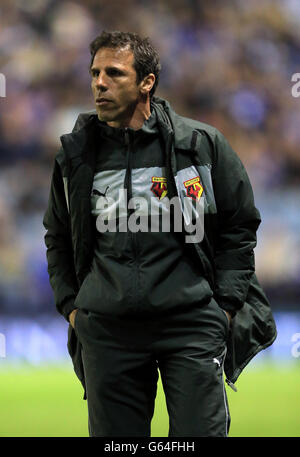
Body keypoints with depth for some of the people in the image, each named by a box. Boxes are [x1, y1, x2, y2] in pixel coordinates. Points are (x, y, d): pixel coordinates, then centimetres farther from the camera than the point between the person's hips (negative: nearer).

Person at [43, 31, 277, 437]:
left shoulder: (202, 144, 1)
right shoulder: (75, 155, 9)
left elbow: (239, 225, 8)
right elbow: (58, 237, 22)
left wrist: (225, 304, 1)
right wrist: (71, 305, 11)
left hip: (192, 325, -2)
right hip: (105, 330, 3)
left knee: (200, 433, -6)